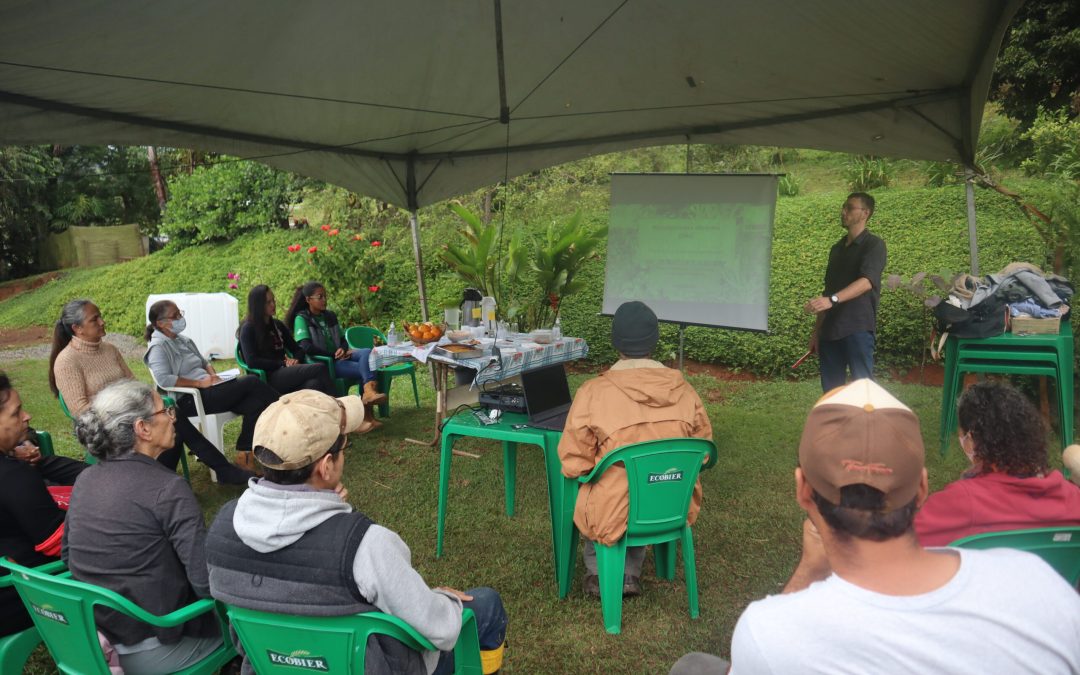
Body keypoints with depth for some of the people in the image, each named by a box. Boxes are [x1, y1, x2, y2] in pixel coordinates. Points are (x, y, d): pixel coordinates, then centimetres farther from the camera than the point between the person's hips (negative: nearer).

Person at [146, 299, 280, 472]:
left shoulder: (183, 340, 20)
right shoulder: (158, 347, -5)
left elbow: (204, 362, 28)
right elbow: (163, 379, -18)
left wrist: (213, 376, 5)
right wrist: (200, 383, -18)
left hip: (208, 390, 8)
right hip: (190, 400, -8)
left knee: (254, 402, -19)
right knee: (252, 382, -22)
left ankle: (244, 453, -16)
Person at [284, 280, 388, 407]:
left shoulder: (330, 316, 18)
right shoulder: (301, 319, -2)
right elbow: (306, 347, -14)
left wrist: (343, 349, -4)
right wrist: (334, 354, -11)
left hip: (339, 358, 6)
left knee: (367, 353, -28)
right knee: (365, 369, -28)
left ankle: (369, 393, -46)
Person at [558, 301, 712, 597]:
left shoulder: (592, 392, -20)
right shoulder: (683, 389, -9)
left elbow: (573, 465, -11)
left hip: (614, 517, -3)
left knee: (586, 492, 31)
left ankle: (598, 573, 37)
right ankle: (631, 574, 34)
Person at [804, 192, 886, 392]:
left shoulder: (874, 244, -4)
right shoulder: (837, 248, 18)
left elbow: (866, 282, -20)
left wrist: (832, 300, -36)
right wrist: (816, 330, 15)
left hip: (858, 328, -7)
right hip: (830, 329, 7)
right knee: (831, 389, 7)